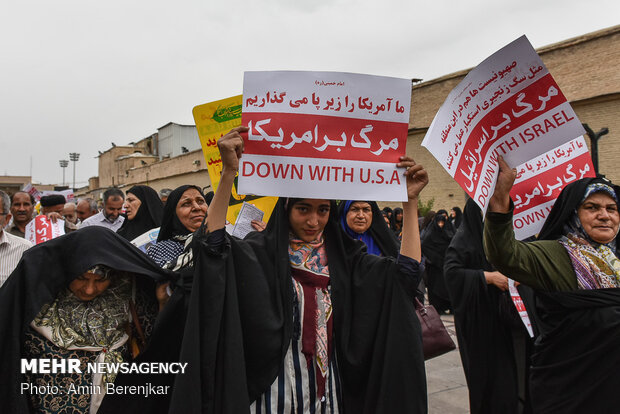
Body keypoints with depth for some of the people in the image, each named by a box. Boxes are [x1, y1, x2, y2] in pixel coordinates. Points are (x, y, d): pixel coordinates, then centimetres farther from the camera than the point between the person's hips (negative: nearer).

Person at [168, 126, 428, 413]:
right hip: (276, 391, -3)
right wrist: (229, 172, -34)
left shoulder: (343, 256, 1)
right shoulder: (260, 253, -8)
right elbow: (215, 245, -26)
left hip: (329, 390, 4)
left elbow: (406, 271, -6)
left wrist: (409, 201, -11)